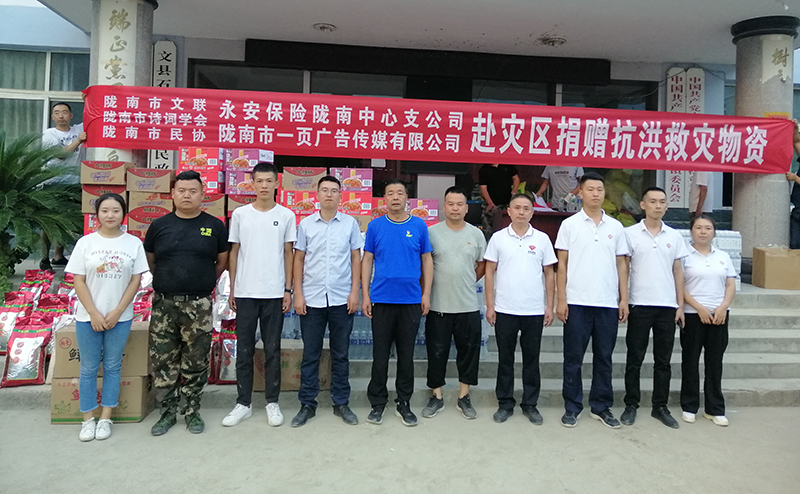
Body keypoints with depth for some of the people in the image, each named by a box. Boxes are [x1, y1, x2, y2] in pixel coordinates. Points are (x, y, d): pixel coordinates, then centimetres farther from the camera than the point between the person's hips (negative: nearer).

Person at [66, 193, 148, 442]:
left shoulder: (134, 243, -2)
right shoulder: (85, 242, -1)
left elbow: (135, 281, -2)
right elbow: (79, 281, -2)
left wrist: (116, 313, -9)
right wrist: (94, 314, -9)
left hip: (120, 317, 0)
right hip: (88, 317, 0)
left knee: (112, 367, 8)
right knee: (89, 368, 8)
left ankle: (105, 418, 19)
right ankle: (88, 419, 20)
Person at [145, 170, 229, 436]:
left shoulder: (215, 226, 1)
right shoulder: (159, 225, 5)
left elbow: (223, 260, 10)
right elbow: (149, 261, 15)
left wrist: (205, 282, 8)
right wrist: (167, 281, 11)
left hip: (199, 305, -1)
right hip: (164, 304, 2)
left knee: (196, 363, 7)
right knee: (163, 362, 6)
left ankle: (192, 412, 22)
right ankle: (168, 412, 22)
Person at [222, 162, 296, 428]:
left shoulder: (286, 215, 2)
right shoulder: (240, 214, 4)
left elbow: (288, 254, 4)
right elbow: (233, 253, 7)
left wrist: (288, 289, -1)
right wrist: (232, 289, 4)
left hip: (274, 293, -1)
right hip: (245, 293, 1)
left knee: (272, 350, 7)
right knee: (244, 350, 8)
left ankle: (272, 402, 19)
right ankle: (243, 403, 19)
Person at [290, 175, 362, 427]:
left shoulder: (350, 223, 3)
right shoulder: (306, 224, 4)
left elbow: (356, 258, 5)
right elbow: (299, 259, 6)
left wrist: (355, 291, -3)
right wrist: (298, 294, -1)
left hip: (342, 299, 0)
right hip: (311, 299, 0)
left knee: (340, 355, 10)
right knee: (310, 355, 8)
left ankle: (341, 403, 22)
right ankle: (307, 404, 20)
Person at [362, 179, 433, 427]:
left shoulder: (419, 225, 4)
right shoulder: (375, 226, 3)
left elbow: (427, 261, 7)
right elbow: (367, 260, 5)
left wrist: (426, 294, 0)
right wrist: (365, 294, -1)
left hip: (411, 300, 0)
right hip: (381, 299, 0)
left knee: (406, 355, 9)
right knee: (380, 355, 6)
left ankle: (404, 403, 22)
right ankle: (377, 403, 21)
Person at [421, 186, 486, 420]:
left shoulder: (476, 234, 4)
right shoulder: (431, 232, -2)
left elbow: (482, 265, 13)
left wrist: (466, 283, 8)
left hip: (468, 306, 2)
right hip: (438, 306, -1)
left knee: (468, 352, 10)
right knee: (437, 353, 8)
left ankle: (464, 397, 26)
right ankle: (436, 397, 23)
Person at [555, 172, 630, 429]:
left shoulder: (616, 227, 9)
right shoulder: (570, 224, 1)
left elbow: (621, 264, 11)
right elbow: (562, 264, -1)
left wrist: (624, 299, 4)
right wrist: (561, 299, -6)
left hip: (608, 303, 3)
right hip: (577, 302, -2)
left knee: (604, 358, 10)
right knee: (573, 358, 5)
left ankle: (601, 407, 22)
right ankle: (572, 407, 16)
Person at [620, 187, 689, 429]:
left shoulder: (674, 236, 9)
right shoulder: (630, 233, -1)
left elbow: (677, 271, 11)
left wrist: (680, 305, 7)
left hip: (667, 306, 3)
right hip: (639, 305, -3)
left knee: (663, 360, 10)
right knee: (635, 359, 4)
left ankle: (660, 407, 21)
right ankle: (631, 405, 15)